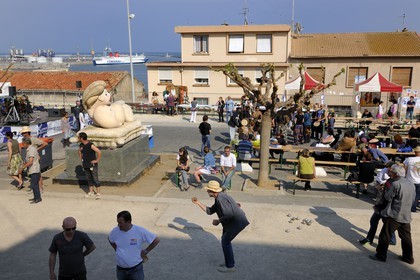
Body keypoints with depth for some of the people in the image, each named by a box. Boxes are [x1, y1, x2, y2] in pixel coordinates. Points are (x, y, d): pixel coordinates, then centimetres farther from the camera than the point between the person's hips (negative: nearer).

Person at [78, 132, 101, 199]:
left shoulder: (91, 145, -19)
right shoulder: (81, 145, 4)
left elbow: (99, 152, -24)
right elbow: (80, 152, 26)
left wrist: (97, 160, -18)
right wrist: (81, 160, 17)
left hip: (92, 165, -7)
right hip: (86, 165, 7)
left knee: (95, 179, -3)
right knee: (89, 179, 15)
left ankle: (98, 193, 4)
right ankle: (91, 192, 25)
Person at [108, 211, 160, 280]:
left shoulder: (140, 231, -19)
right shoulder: (115, 231, -9)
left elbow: (156, 240, -11)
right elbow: (110, 240, 16)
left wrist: (145, 251, -7)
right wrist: (116, 250, 6)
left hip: (136, 269, -3)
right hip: (120, 269, 3)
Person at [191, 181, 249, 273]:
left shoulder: (220, 198, -22)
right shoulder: (218, 198, 11)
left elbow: (228, 214, -29)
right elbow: (209, 211, 14)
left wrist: (218, 221, -15)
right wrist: (198, 202, 9)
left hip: (237, 222, -10)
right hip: (234, 221, 10)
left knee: (225, 241, -1)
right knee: (225, 239, 19)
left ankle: (230, 266, 10)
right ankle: (229, 262, 29)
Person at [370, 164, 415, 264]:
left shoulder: (395, 184, -18)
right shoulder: (411, 184, 6)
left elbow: (388, 197, -9)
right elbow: (413, 199, 15)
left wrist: (387, 188, 4)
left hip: (394, 216, -7)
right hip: (406, 216, 7)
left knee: (385, 236, 3)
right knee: (406, 237, 18)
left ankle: (381, 255, 10)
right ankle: (408, 257, 27)